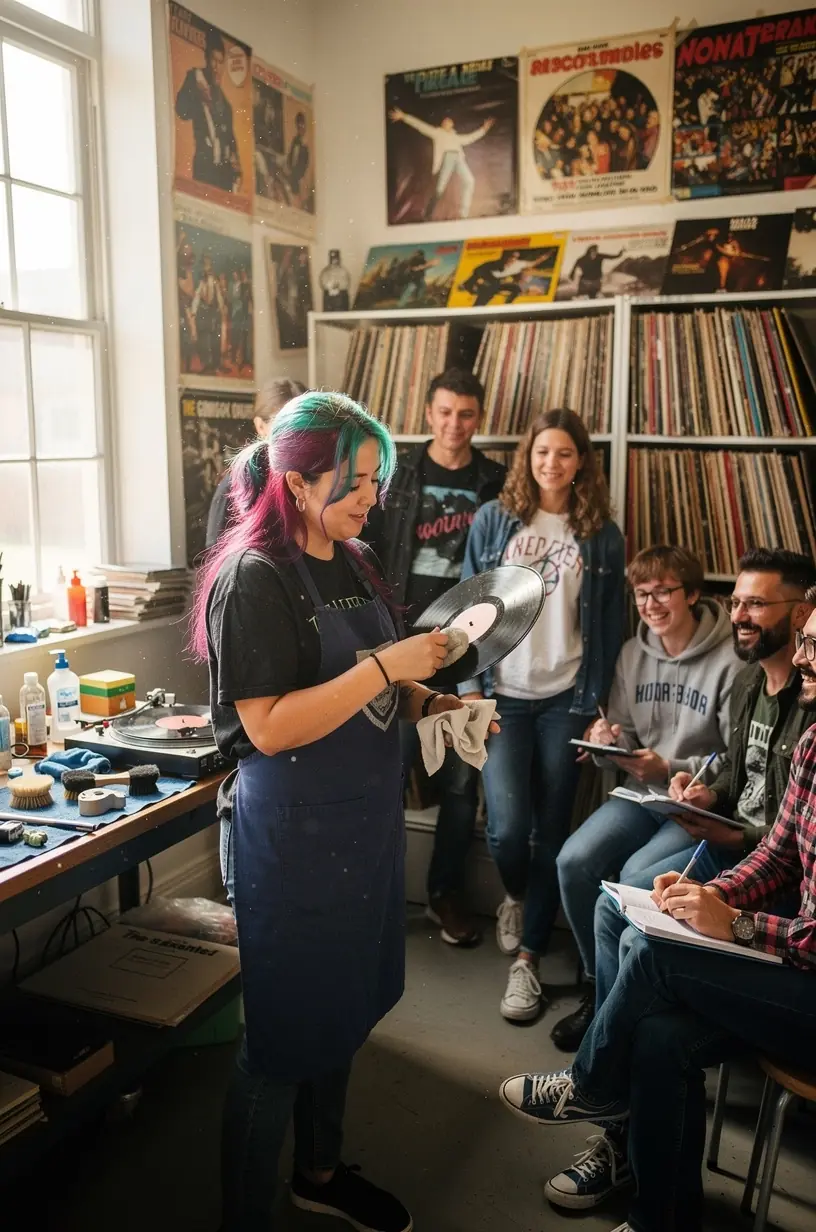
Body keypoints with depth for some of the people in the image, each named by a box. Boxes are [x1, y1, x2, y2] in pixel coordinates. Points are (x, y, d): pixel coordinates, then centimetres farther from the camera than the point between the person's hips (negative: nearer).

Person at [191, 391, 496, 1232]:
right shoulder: (255, 577, -18)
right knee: (284, 1035, 7)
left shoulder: (354, 562, 6)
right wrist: (387, 665, -25)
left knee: (342, 1013, 23)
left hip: (367, 820, 8)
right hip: (296, 835, -8)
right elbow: (268, 728, -24)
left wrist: (430, 703, -1)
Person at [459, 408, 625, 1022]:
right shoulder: (493, 519, 2)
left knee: (550, 831, 4)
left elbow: (609, 625, 6)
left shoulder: (602, 535, 4)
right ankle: (516, 898, 26)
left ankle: (528, 958, 18)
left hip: (565, 700, 1)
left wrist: (594, 702, 0)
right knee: (507, 825, -9)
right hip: (503, 694, -1)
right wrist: (469, 685, -4)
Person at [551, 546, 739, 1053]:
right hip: (642, 794, 6)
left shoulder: (731, 662, -14)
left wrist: (670, 770, -23)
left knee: (635, 882, -27)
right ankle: (602, 986, 5)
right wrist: (609, 742, -10)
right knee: (574, 860, -18)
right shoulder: (633, 653, 7)